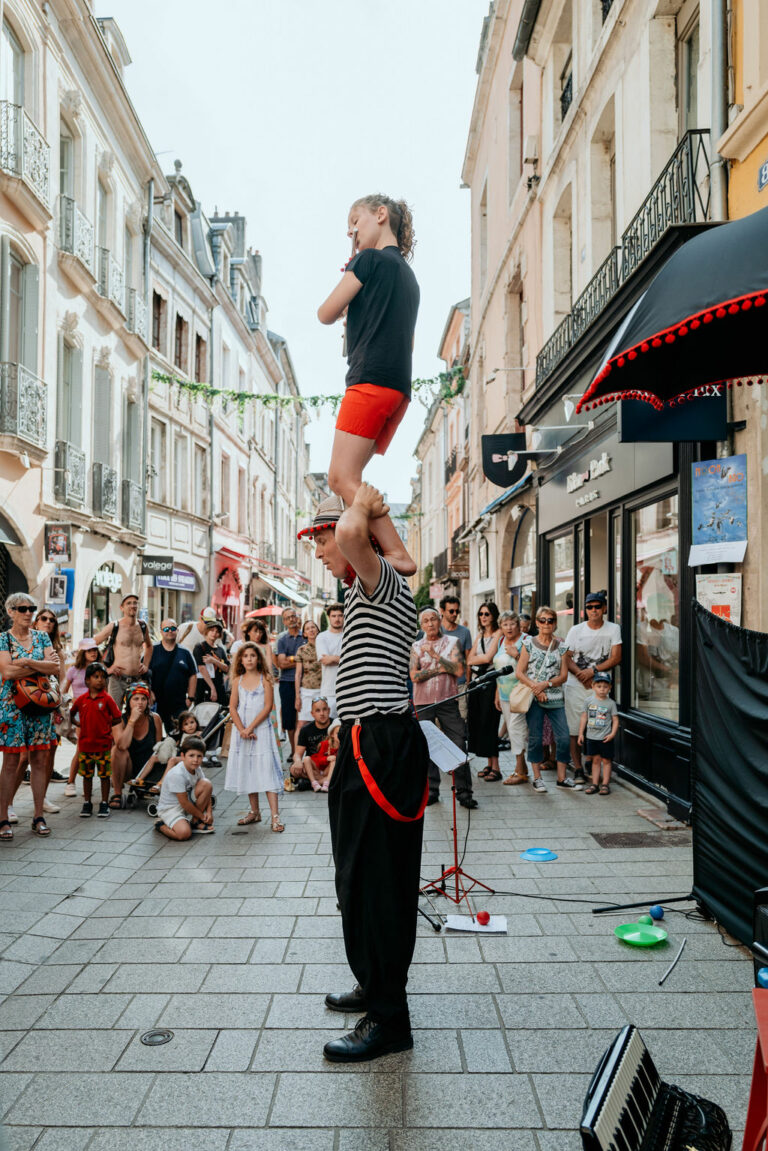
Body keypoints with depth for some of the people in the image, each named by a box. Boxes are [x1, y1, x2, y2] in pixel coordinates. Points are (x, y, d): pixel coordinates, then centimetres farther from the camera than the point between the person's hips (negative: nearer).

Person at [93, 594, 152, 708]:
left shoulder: (143, 626, 10)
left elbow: (149, 646, 30)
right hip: (118, 680, -4)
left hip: (138, 680, 4)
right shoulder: (114, 627, -2)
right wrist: (105, 668, -3)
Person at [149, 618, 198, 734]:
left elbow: (193, 676, 11)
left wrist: (190, 698, 4)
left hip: (179, 704, 2)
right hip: (156, 703, -1)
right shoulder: (152, 651, 3)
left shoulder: (184, 653, 9)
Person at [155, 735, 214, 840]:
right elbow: (184, 803, -23)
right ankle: (161, 825, 1)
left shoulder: (197, 769, -5)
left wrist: (209, 812, -11)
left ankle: (195, 821, -3)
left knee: (207, 784, -15)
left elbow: (206, 792, 3)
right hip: (169, 808, -7)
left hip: (189, 803, 7)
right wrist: (202, 816, -13)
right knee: (184, 833, -33)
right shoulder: (176, 775, -28)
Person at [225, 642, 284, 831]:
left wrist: (250, 728, -13)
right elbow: (233, 707, 4)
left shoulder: (264, 679, -3)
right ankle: (255, 812, 20)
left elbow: (268, 706, -9)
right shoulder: (238, 680, 7)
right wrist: (242, 730, -9)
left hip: (261, 729, -4)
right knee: (246, 770, 8)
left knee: (266, 769, -9)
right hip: (242, 731, 4)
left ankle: (275, 815, -11)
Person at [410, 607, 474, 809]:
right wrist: (440, 669, -8)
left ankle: (464, 792, 3)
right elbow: (414, 676, -4)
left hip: (448, 701, -1)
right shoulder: (416, 646, 8)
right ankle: (431, 791, 14)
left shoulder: (452, 642, 7)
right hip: (423, 703, 1)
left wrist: (435, 655, -11)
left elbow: (458, 670, -7)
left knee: (458, 745, -4)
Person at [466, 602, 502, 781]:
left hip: (491, 681, -7)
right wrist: (482, 659, -6)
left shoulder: (498, 634, -4)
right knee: (476, 722, 5)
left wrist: (476, 659, 2)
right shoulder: (480, 635, 17)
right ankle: (489, 763, 15)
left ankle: (495, 768, -4)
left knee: (488, 723, -8)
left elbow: (488, 657, -14)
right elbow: (469, 660, 10)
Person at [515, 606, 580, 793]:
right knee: (535, 738, 1)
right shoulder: (529, 643, 3)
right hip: (534, 698, -2)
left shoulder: (560, 646, 9)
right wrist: (535, 688, -14)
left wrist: (546, 684, -12)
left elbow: (564, 676, 5)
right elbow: (519, 672, -1)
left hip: (555, 698, 2)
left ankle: (562, 778, 11)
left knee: (563, 737, -2)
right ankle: (537, 778, 12)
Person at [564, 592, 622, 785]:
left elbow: (616, 658, -3)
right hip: (575, 684, 1)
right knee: (574, 728, -2)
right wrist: (581, 675, -10)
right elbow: (566, 658, 5)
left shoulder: (613, 629, 4)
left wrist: (593, 670, -12)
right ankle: (577, 768, 5)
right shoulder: (576, 630, 7)